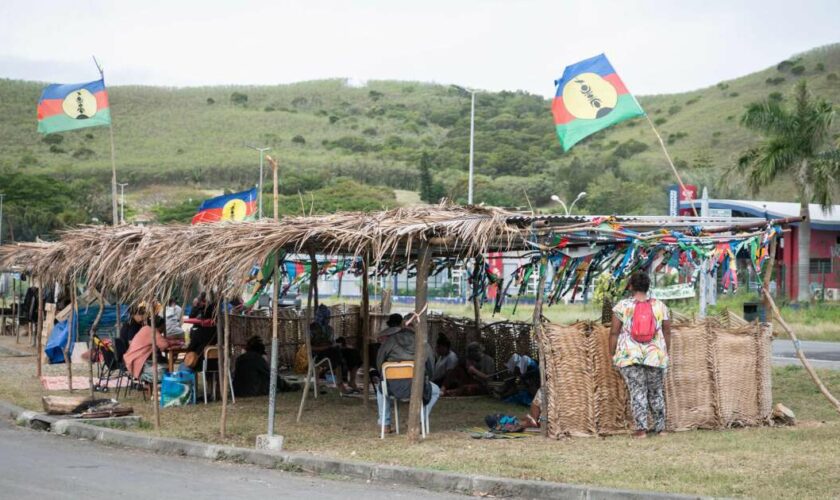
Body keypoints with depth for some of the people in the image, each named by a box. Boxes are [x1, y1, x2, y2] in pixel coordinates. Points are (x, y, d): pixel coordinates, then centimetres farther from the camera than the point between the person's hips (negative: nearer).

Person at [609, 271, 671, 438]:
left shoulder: (622, 306, -4)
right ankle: (660, 428, 18)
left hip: (629, 355, -2)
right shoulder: (660, 306, 3)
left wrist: (612, 355, 4)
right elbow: (667, 333, 8)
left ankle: (641, 428, -10)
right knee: (656, 392, 13)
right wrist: (665, 354, 18)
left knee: (637, 391, -1)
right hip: (655, 355, 2)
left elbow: (614, 332, -4)